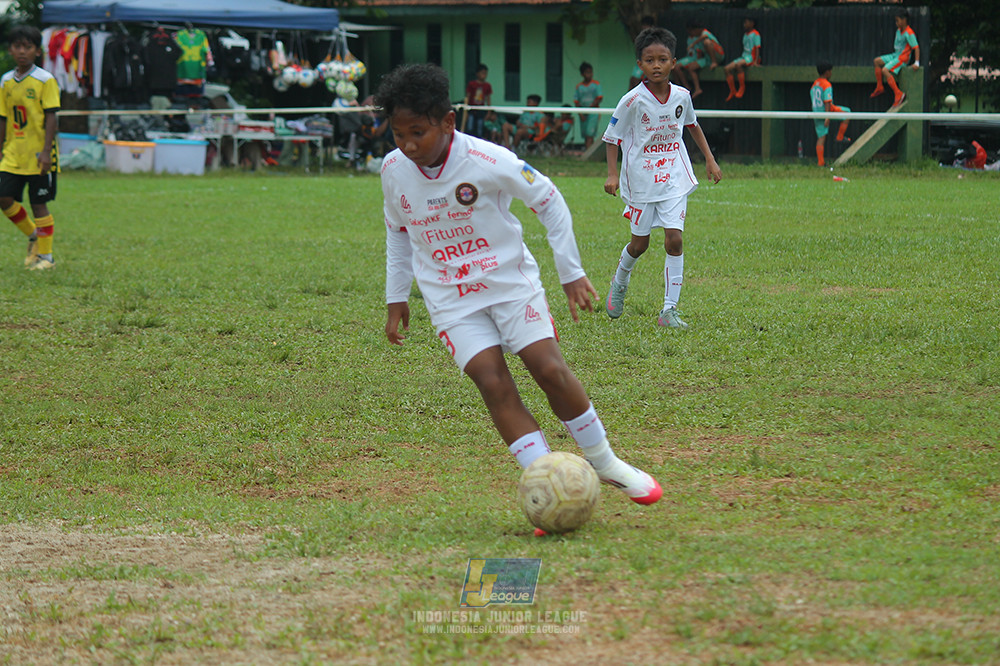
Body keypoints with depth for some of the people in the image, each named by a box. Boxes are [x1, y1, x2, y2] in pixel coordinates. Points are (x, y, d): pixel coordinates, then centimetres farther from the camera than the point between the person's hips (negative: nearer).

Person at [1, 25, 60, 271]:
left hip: (38, 155, -5)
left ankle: (45, 255, 10)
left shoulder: (45, 80, -7)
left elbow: (50, 117, -11)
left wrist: (46, 151, -18)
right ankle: (33, 236, 22)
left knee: (39, 203, -1)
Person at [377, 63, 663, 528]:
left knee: (551, 370, -12)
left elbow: (549, 201, -6)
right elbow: (398, 231, 14)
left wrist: (571, 272, -3)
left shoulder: (488, 161, -19)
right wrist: (396, 297, 14)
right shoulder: (393, 170, -6)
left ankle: (604, 462, 9)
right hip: (450, 300, 2)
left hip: (510, 283, -2)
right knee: (493, 383, -15)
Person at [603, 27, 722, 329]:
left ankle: (669, 309, -5)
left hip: (674, 179, 2)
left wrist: (710, 159, 16)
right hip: (640, 179, -2)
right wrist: (612, 174, -17)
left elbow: (692, 125, 18)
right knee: (640, 243, 10)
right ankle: (619, 283, 43)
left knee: (674, 239, -10)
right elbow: (613, 137, -7)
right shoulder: (633, 101, -15)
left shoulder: (681, 96, -3)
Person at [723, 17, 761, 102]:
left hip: (752, 58, -9)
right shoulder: (745, 34, 20)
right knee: (728, 68, -10)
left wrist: (756, 62, -22)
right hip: (744, 56, 9)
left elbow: (757, 48, -13)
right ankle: (732, 91, -6)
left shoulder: (755, 34, -6)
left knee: (738, 65, -36)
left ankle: (742, 88, -26)